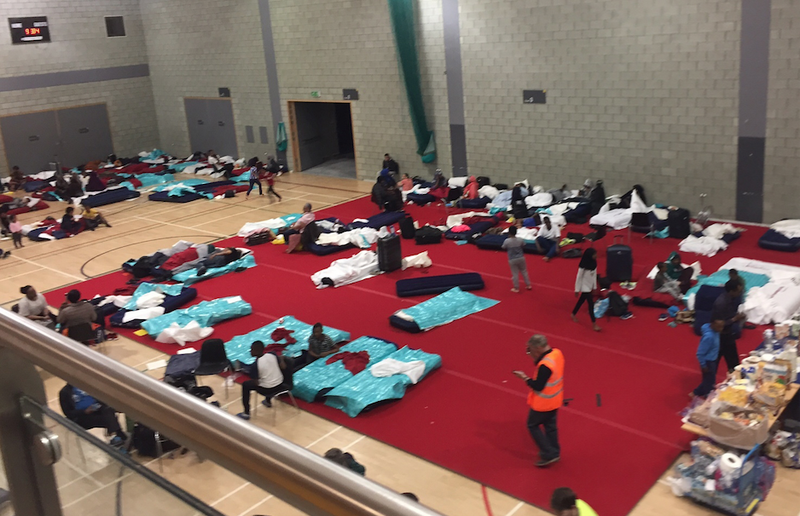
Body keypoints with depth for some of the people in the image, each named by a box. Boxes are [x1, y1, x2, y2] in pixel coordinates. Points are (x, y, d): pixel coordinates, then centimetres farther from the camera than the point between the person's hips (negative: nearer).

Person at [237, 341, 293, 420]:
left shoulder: (256, 364, -21)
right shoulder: (272, 355, -8)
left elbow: (256, 383, -16)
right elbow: (283, 367, 1)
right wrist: (281, 359, 18)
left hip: (266, 390, -6)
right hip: (280, 385, 6)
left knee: (245, 385, 16)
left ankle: (246, 413, 20)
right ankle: (268, 401, 56)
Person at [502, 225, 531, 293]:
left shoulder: (507, 241, -19)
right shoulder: (520, 240, -10)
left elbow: (504, 249, -4)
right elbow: (523, 248, 0)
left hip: (512, 260, -3)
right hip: (521, 258, 3)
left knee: (515, 274, 8)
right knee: (524, 272, 18)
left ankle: (516, 288, 17)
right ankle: (528, 285, 28)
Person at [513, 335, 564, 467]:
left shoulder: (545, 365, -33)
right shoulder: (557, 353, -7)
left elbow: (538, 386, -26)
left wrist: (525, 378, -15)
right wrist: (536, 358, -6)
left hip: (543, 403, -8)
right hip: (555, 400, 8)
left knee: (533, 425, 10)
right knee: (550, 425, 23)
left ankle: (548, 454, 11)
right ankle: (554, 452, 35)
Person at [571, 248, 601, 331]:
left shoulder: (593, 263, -3)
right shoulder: (583, 266, -25)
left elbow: (594, 275, 7)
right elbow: (579, 278, -17)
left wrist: (594, 287, 11)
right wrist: (577, 290, -12)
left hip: (590, 286, 7)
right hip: (585, 287, -7)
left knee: (581, 301, 22)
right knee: (591, 304, -6)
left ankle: (573, 314, 42)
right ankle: (594, 323, 2)